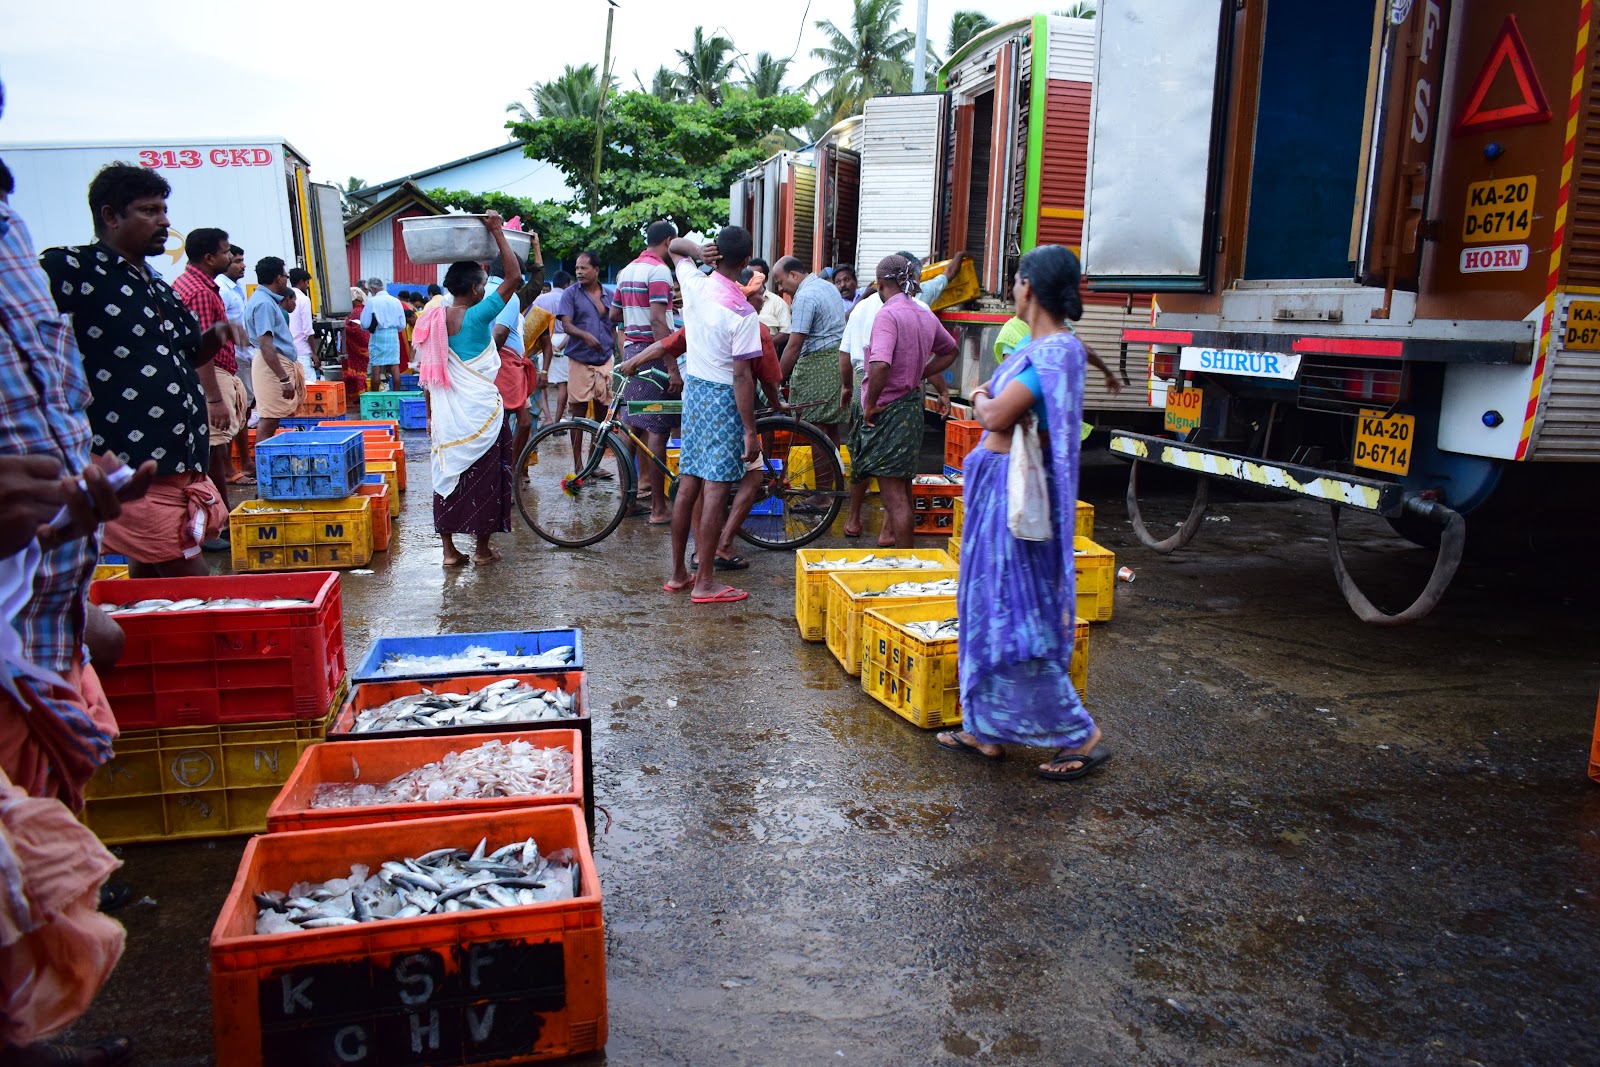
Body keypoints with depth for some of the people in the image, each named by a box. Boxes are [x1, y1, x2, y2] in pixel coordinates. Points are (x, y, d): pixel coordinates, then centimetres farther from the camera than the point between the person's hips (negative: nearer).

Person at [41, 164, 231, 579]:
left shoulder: (158, 286, 19)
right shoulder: (73, 269, -6)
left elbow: (189, 354, 29)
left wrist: (216, 336, 8)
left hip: (181, 463, 8)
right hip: (132, 471, -8)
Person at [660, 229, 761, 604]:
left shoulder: (694, 285, -1)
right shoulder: (742, 312, -18)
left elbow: (674, 246, 20)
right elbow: (742, 376, -19)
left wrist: (698, 251, -2)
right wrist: (750, 431, -14)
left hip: (694, 389, 7)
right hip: (724, 396, -7)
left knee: (688, 485, 12)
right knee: (716, 489, -4)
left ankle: (677, 573, 20)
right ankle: (705, 582, 0)